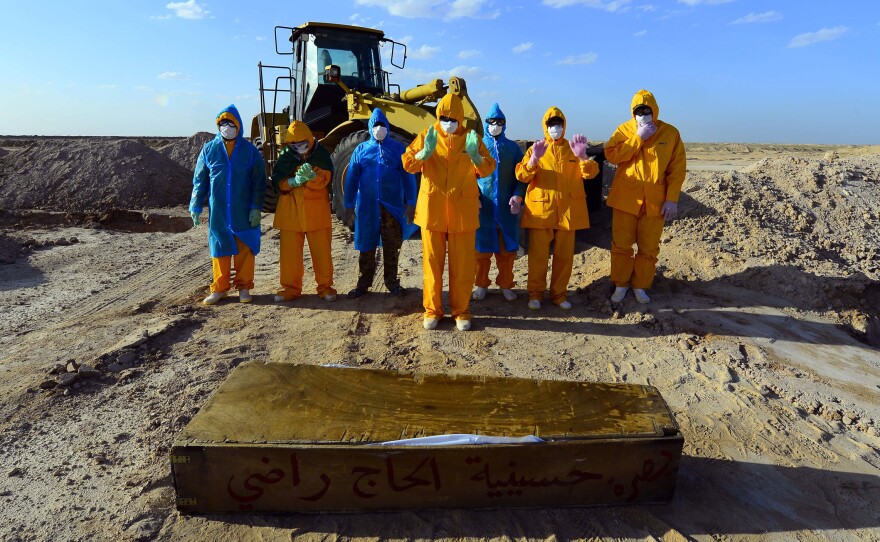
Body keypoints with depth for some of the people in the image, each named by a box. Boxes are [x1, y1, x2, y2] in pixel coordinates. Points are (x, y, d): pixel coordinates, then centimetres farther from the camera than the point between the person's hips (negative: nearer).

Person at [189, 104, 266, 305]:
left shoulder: (250, 150, 0)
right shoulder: (209, 149, 4)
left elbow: (259, 181, 0)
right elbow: (199, 180, 7)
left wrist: (256, 207, -7)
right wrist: (195, 207, 3)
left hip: (243, 212, -1)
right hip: (218, 212, 1)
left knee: (245, 249, 5)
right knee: (220, 249, 7)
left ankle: (243, 287, 18)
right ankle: (219, 288, 18)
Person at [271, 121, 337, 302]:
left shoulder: (321, 154, 2)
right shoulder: (285, 157, 8)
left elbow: (325, 179, -8)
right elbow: (278, 180, 0)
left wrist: (311, 176, -29)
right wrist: (294, 181, -19)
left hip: (316, 211, -2)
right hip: (290, 210, 2)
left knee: (321, 250, 1)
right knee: (289, 251, 4)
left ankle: (325, 287, 14)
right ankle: (290, 287, 16)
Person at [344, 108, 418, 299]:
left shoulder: (398, 149, 3)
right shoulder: (361, 149, 6)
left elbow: (408, 176, 1)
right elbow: (352, 178, 6)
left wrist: (411, 203, -6)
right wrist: (349, 205, 2)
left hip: (392, 205, -1)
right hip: (367, 206, 1)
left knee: (392, 246, 6)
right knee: (366, 244, 7)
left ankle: (392, 281, 19)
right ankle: (364, 283, 18)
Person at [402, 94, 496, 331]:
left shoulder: (470, 138, 4)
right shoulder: (426, 135, 4)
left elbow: (487, 169, -2)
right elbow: (408, 164, -4)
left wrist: (475, 156, -22)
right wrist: (425, 152, -22)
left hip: (462, 210, 0)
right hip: (432, 208, 0)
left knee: (462, 264, 5)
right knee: (432, 262, 7)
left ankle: (461, 310, 19)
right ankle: (432, 309, 19)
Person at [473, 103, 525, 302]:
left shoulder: (513, 147, 8)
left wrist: (517, 196, -8)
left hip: (507, 208, 1)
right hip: (483, 207, -1)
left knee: (507, 249, 7)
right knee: (482, 248, 4)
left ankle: (505, 285, 21)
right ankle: (481, 284, 19)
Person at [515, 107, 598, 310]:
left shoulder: (572, 149, 10)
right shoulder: (536, 149, 6)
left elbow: (591, 173, -4)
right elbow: (521, 175, -7)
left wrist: (583, 156, -23)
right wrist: (533, 160, -25)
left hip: (567, 210, 2)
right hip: (540, 210, -2)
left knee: (564, 255, 7)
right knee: (538, 254, 0)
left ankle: (559, 293, 19)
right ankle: (535, 293, 14)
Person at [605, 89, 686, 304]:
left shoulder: (670, 133, 0)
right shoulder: (624, 130, 1)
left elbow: (677, 169, -1)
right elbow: (611, 155, -15)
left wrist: (672, 199, -8)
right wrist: (638, 137, -17)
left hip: (655, 201, 0)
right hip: (625, 198, 0)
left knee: (649, 247, 6)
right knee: (621, 244, 5)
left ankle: (640, 286, 21)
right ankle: (621, 284, 20)